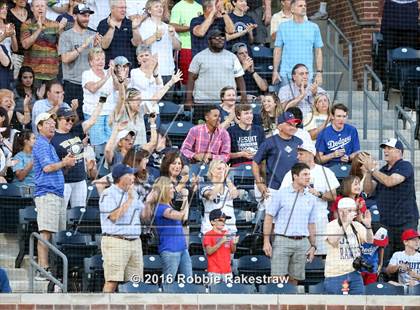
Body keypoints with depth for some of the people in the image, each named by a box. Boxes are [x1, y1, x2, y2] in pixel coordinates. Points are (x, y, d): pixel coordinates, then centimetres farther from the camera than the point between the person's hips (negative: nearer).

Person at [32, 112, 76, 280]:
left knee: (57, 234, 7)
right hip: (47, 193, -10)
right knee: (46, 232, -15)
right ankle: (43, 270, -19)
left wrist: (66, 162, 9)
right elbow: (47, 167, -17)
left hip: (57, 193, 10)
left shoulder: (49, 145, 25)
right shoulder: (41, 145, -6)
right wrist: (64, 163, -3)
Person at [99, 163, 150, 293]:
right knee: (112, 281, -12)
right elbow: (114, 216, -16)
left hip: (135, 242, 7)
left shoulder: (134, 194, 17)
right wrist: (129, 199, -13)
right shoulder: (108, 194, -5)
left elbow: (145, 215, 20)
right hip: (115, 242, -7)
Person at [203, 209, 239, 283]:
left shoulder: (227, 234, 12)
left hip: (227, 269, 6)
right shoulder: (208, 235, -4)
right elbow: (209, 251, -16)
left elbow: (232, 251, 18)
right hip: (214, 271, -6)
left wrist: (234, 243, -4)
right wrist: (221, 242, -22)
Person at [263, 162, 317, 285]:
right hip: (282, 240, -4)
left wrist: (313, 246, 11)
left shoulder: (310, 199, 12)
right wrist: (266, 241, -7)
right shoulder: (281, 194, 0)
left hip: (302, 243, 4)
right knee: (278, 278, -11)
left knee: (294, 279, 5)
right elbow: (269, 217, 0)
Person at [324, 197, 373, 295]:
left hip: (355, 273, 4)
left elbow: (370, 241, 0)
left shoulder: (357, 226, 9)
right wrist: (346, 223, -30)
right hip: (336, 274, -4)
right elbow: (333, 241, -24)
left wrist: (368, 226, -20)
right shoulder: (331, 226, -5)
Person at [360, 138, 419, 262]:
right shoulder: (383, 170, 18)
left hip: (405, 221, -6)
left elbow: (390, 182, -19)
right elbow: (368, 189, 12)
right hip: (386, 222, 6)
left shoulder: (405, 166, -4)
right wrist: (369, 172, -4)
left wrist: (372, 169, -13)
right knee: (384, 259, 0)